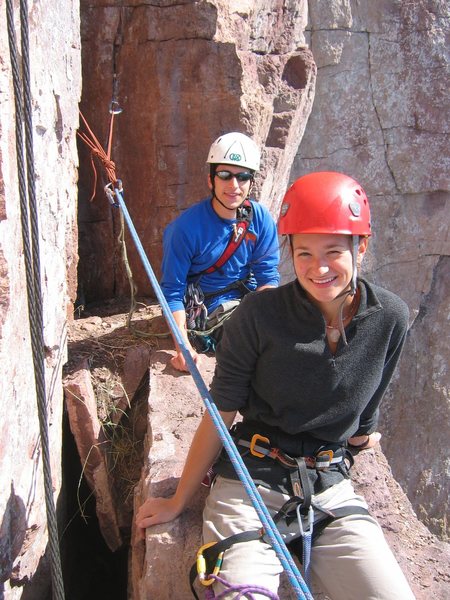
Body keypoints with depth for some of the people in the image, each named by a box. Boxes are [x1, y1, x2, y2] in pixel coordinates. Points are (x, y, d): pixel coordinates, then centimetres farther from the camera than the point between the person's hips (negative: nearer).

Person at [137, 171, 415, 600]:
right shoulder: (259, 315, -13)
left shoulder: (390, 318, -4)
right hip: (250, 484, -3)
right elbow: (220, 416, -5)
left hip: (331, 488, 3)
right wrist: (178, 502, 2)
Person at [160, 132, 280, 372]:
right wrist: (183, 346, -22)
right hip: (206, 308, -4)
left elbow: (267, 276, -1)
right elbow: (172, 291, -10)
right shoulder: (186, 227, -13)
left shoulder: (261, 219, -3)